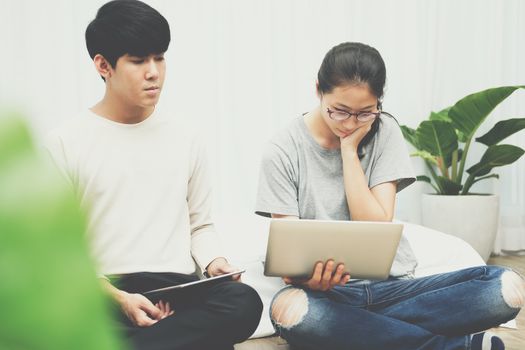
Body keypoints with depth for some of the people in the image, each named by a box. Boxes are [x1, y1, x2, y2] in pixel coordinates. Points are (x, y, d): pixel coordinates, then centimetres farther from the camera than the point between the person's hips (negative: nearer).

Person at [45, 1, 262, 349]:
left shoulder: (186, 139, 14)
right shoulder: (66, 143, 2)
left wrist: (215, 263, -3)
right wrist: (118, 298, -16)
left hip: (179, 290, 6)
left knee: (243, 302, -32)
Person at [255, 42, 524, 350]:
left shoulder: (384, 132, 1)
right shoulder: (284, 152, -4)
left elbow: (377, 227, -7)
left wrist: (349, 150, -11)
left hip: (392, 283, 1)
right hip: (328, 292, -1)